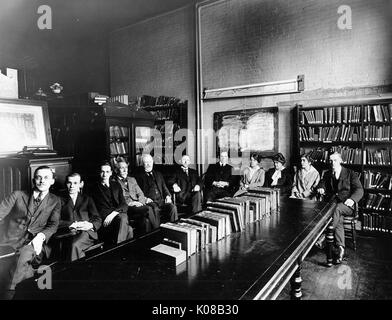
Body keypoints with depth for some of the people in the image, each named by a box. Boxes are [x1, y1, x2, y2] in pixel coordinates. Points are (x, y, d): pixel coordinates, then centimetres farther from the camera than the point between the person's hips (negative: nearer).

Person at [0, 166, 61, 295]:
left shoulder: (55, 201, 12)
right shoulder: (18, 195, 13)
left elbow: (53, 225, 4)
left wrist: (41, 236, -17)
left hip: (34, 243, -1)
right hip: (11, 240, 1)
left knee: (26, 253, -33)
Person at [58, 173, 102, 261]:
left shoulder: (87, 199, 20)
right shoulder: (61, 200, 18)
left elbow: (98, 220, 11)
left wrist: (91, 225, -12)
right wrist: (72, 224, -13)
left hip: (87, 232, 0)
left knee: (74, 245, -32)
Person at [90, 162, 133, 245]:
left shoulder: (116, 185, 21)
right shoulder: (95, 188, 15)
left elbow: (124, 205, 9)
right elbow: (99, 209, 6)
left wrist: (114, 213, -11)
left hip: (119, 214, 3)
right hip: (105, 218, -2)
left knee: (123, 218, -36)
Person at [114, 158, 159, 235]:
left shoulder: (132, 179, 26)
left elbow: (140, 194, 18)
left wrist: (139, 202, -4)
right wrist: (131, 203, -15)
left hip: (137, 205, 5)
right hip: (125, 208, -4)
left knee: (146, 220, -31)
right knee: (148, 209, -31)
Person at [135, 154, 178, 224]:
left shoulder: (158, 174, 25)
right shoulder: (139, 176, 11)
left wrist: (168, 196, 2)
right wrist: (145, 199, -14)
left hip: (162, 200, 4)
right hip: (150, 201, -3)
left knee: (173, 207, -24)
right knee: (155, 209, -35)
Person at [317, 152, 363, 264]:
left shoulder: (350, 173, 2)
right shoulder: (327, 174, 14)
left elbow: (359, 190, -5)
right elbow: (321, 184, 13)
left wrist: (352, 199, -26)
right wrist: (320, 188, -14)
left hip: (347, 205, -3)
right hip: (332, 203, 3)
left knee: (337, 208, -36)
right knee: (339, 219, -28)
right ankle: (341, 248, -31)